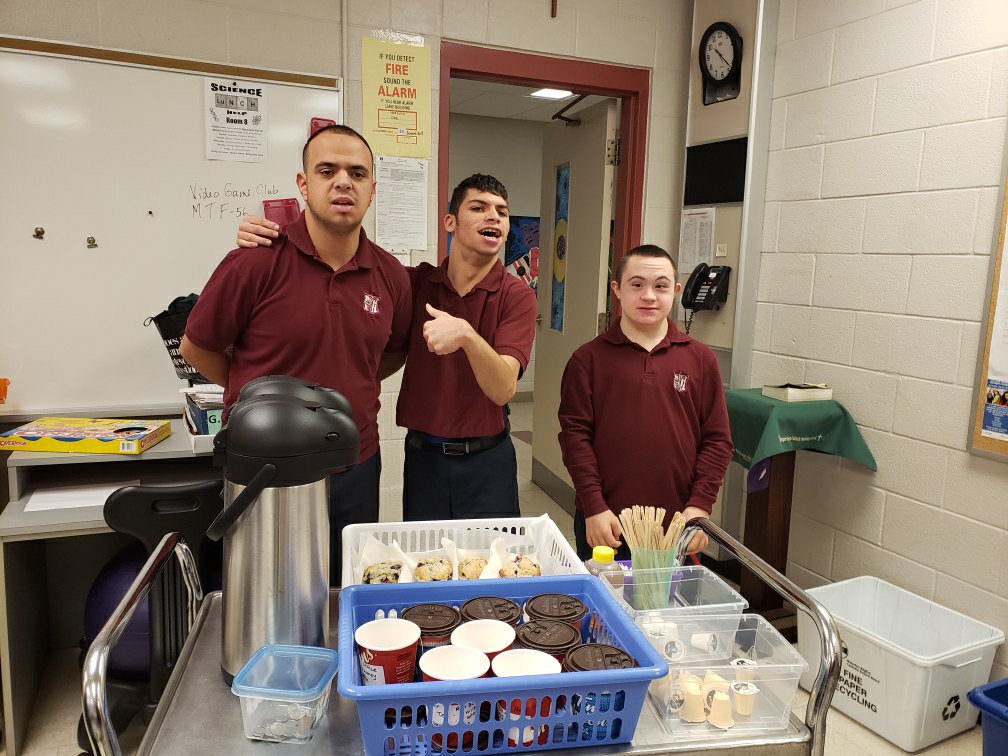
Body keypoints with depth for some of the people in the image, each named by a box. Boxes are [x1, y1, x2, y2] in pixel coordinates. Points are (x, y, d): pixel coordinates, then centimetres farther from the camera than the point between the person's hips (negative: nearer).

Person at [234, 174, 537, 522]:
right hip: (423, 457, 3)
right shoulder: (419, 283, 0)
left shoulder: (516, 295, -9)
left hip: (486, 461, -2)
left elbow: (503, 389, -20)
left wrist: (466, 334, -38)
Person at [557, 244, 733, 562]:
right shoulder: (589, 358, -1)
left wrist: (700, 505, -4)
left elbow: (717, 439, 4)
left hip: (676, 526, 2)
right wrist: (594, 506, -10)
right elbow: (575, 434, -4)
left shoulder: (700, 359, 4)